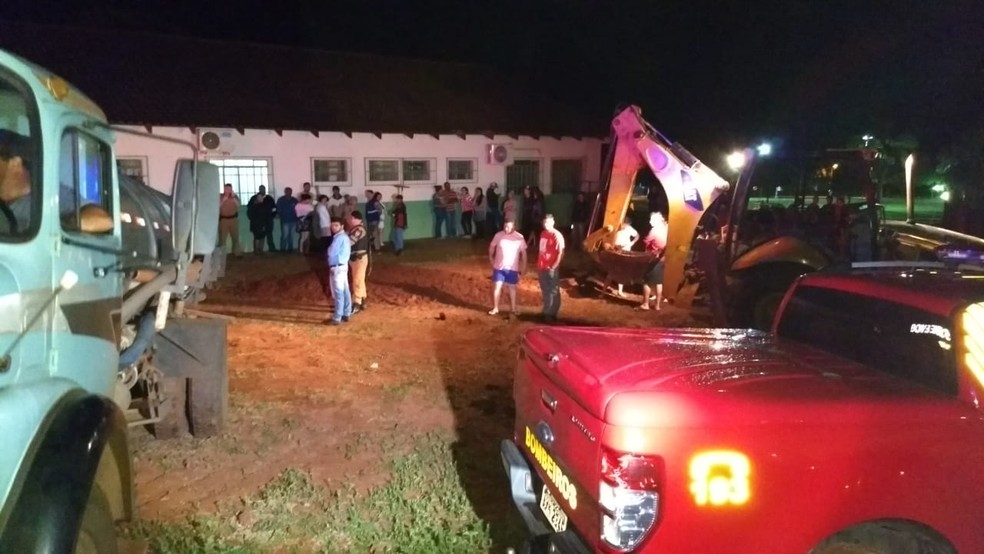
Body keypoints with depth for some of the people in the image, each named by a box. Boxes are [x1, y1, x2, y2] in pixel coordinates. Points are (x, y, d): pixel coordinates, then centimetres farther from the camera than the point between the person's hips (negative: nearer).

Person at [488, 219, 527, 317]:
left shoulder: (520, 238, -9)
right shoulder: (498, 235, -7)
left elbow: (523, 252, -1)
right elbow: (492, 247, 8)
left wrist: (523, 266, 0)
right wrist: (491, 258, 7)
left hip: (512, 268, -1)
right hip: (499, 267, 1)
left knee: (512, 288, 10)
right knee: (496, 287, 2)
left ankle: (513, 309, 20)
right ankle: (495, 308, 15)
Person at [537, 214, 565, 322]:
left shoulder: (557, 236, -14)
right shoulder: (543, 234, 11)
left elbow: (561, 253, -18)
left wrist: (554, 266, -19)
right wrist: (538, 264, 14)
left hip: (551, 269, -8)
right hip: (542, 268, 8)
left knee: (553, 292, 1)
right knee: (545, 291, 17)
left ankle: (552, 314, 8)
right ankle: (546, 312, 28)